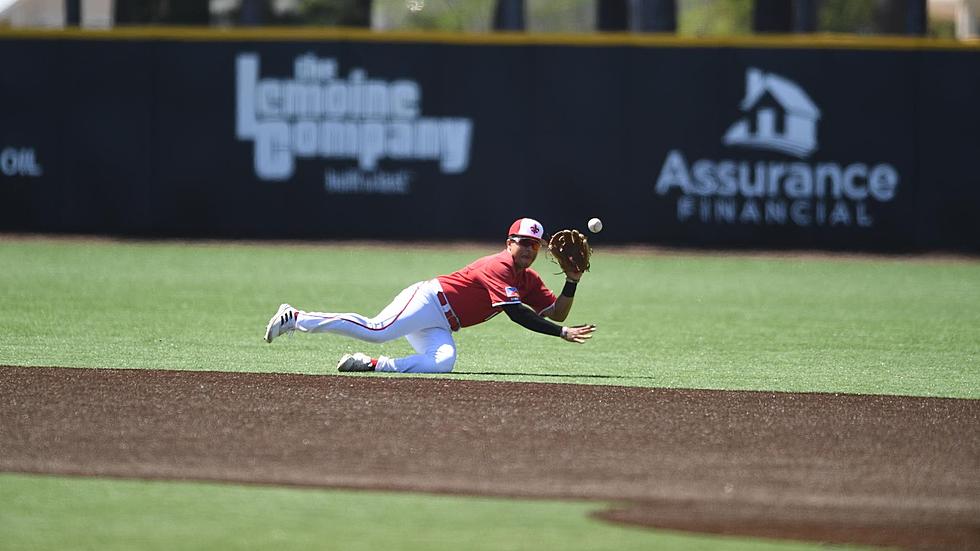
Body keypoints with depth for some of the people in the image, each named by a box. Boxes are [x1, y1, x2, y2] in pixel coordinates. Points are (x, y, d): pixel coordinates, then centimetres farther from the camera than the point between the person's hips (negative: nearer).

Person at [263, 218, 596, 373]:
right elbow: (515, 312, -22)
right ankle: (297, 319, -19)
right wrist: (563, 333, -24)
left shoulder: (529, 280, 17)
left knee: (442, 362, -23)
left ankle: (371, 364, -19)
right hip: (428, 299, -8)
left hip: (439, 327, 8)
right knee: (377, 331, -28)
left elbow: (557, 312, 16)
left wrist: (573, 280, 3)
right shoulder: (500, 266, -12)